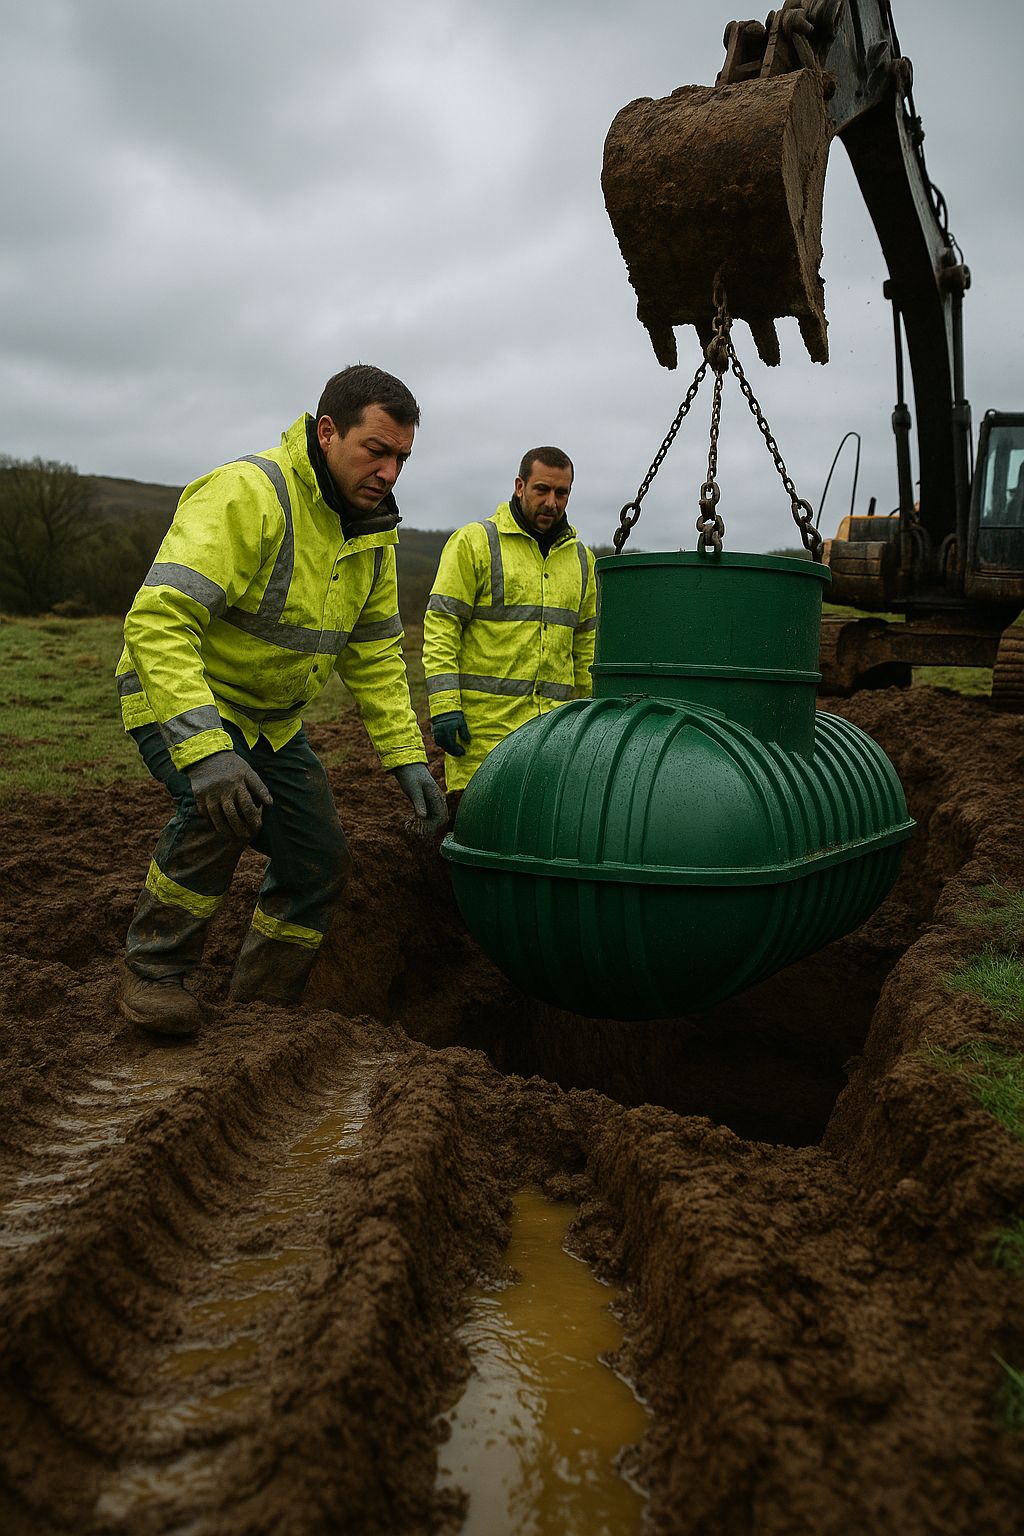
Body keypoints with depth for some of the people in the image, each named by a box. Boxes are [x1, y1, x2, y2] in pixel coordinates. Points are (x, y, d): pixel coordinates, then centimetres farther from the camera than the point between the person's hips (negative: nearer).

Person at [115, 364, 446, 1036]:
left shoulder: (371, 532, -1)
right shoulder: (246, 494, -28)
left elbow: (375, 655, 6)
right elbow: (157, 621, -38)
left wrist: (408, 758, -5)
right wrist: (205, 749, -48)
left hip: (273, 719, 8)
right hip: (178, 699, -7)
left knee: (320, 861, 5)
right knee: (220, 806, -35)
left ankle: (260, 1006, 25)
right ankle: (154, 971, -11)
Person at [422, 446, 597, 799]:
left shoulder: (581, 558, 17)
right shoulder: (474, 542, 1)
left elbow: (585, 645, 22)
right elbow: (440, 626, -5)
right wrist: (444, 705, -14)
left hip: (553, 729, 5)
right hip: (483, 724, -5)